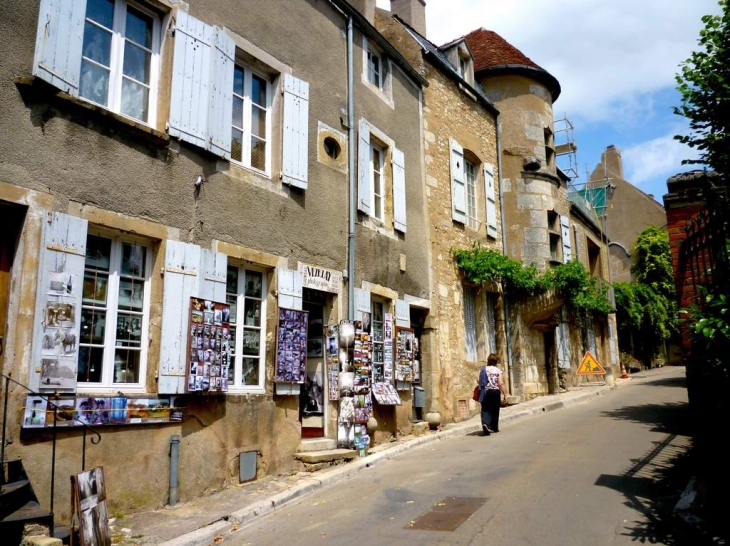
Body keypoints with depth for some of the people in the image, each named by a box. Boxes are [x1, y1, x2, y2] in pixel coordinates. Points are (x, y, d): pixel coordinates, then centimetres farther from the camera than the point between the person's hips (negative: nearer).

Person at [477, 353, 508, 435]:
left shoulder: (482, 370, 2)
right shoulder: (498, 371, -4)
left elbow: (479, 382, -2)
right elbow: (500, 384, -10)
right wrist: (505, 394, -4)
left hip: (485, 392, 1)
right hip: (495, 391, -1)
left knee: (486, 410, -1)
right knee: (495, 410, 13)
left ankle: (485, 423, -27)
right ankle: (494, 428, 23)